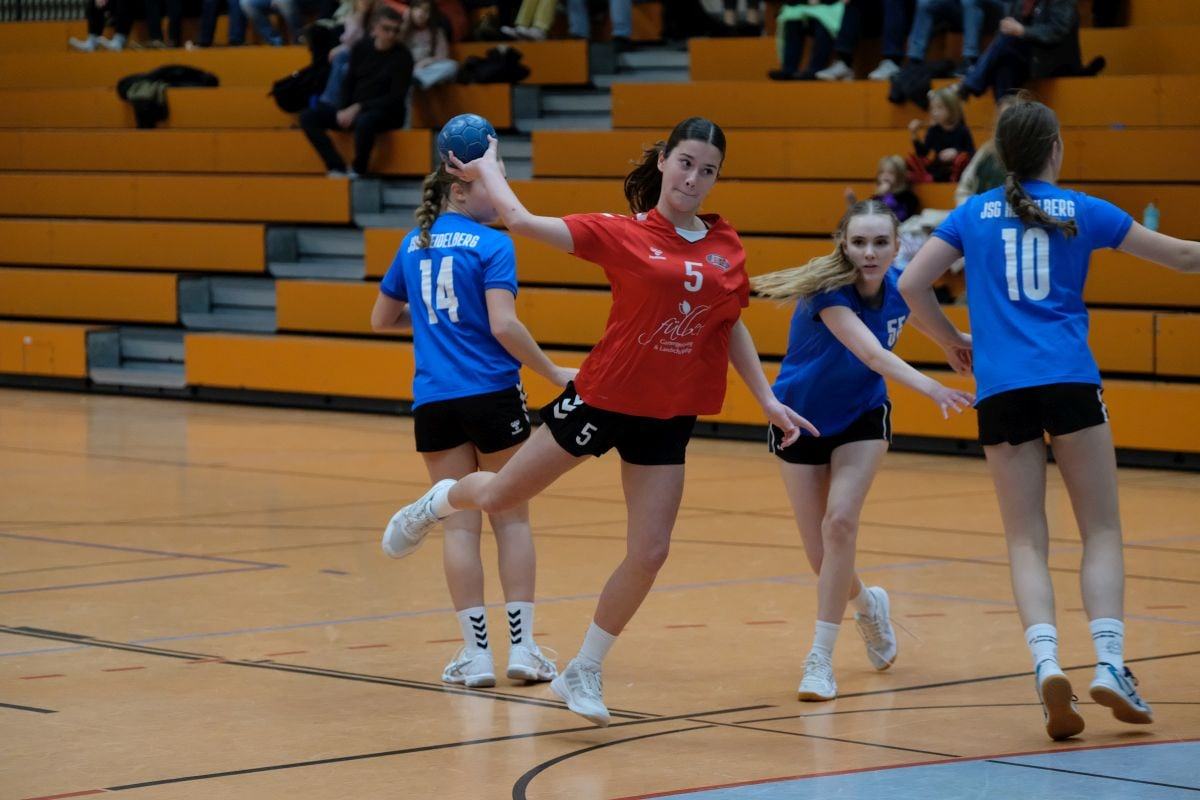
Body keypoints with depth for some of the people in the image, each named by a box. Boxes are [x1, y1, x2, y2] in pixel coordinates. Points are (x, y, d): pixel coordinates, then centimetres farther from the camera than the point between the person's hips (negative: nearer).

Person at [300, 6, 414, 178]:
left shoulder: (403, 57, -9)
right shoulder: (361, 48, 3)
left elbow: (396, 97, -12)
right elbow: (349, 82, 11)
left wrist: (359, 108, -18)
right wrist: (344, 110, -7)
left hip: (387, 113, -6)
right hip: (354, 110, 6)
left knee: (364, 121, -41)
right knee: (308, 116, -10)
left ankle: (358, 170, -17)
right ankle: (338, 168, -18)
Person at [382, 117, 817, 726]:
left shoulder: (727, 249, 1)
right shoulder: (624, 234, -10)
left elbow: (733, 328, 13)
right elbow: (523, 223, -13)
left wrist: (768, 400, 10)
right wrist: (487, 169, 1)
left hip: (667, 418, 3)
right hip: (602, 396, -3)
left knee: (649, 553, -2)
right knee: (501, 495, 9)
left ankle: (583, 673, 16)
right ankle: (442, 501, 47)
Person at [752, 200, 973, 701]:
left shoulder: (900, 287, -14)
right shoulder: (829, 292, -30)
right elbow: (873, 355, -45)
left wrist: (953, 340, -1)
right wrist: (931, 388, -59)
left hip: (861, 419, 2)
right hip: (801, 420, -2)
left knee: (840, 521, -22)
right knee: (822, 558, 2)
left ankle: (820, 659, -14)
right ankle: (867, 604, 38)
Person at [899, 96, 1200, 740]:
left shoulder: (973, 214, 12)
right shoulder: (1083, 211, 8)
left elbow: (911, 285, 8)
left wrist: (955, 342, 21)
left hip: (1000, 391, 2)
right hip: (1069, 384, -2)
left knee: (1026, 542, 4)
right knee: (1102, 531, 5)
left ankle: (1046, 662, -18)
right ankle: (1109, 663, -12)